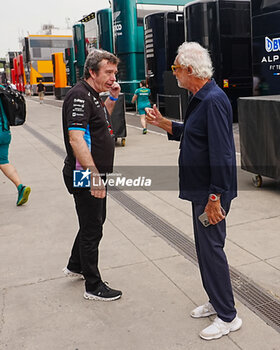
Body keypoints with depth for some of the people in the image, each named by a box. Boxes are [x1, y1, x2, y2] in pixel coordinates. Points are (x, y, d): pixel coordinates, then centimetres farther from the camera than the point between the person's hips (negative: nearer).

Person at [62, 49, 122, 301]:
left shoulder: (92, 95, 11)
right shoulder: (79, 96, -19)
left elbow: (102, 119, 30)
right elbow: (76, 138, -29)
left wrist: (112, 98, 12)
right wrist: (94, 175, -34)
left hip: (96, 174, 10)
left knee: (95, 221, 23)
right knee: (92, 229, 1)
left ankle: (75, 266, 41)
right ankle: (94, 287, 17)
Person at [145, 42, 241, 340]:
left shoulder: (214, 101, -22)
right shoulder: (201, 98, 10)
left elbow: (221, 154, -25)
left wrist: (215, 197, -24)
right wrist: (161, 122, 15)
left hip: (212, 192, -10)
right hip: (201, 189, 10)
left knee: (211, 248, -1)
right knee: (205, 246, 18)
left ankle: (228, 317, 15)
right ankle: (216, 301, 35)